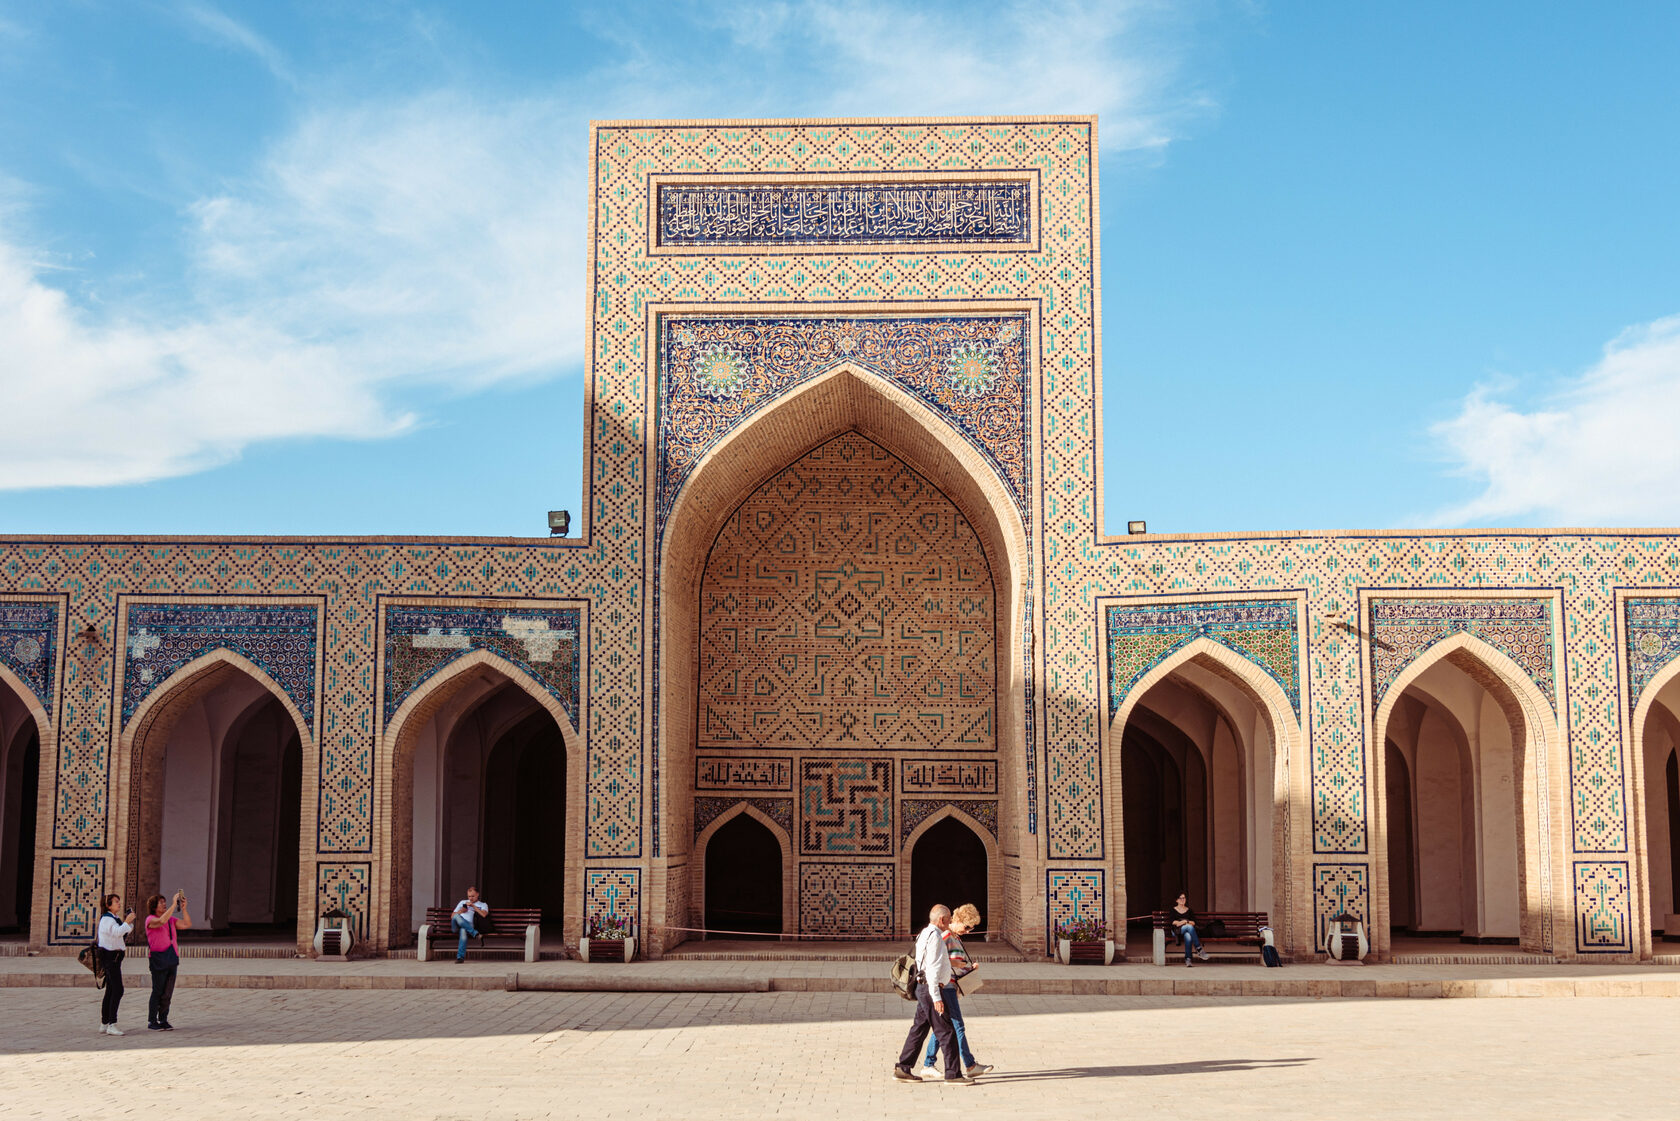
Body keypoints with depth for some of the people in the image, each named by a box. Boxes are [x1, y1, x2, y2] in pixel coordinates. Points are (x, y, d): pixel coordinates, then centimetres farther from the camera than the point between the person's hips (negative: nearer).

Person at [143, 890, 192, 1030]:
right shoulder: (150, 919, -5)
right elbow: (162, 921, -26)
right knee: (158, 991, -4)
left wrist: (183, 908, -1)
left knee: (168, 992, 7)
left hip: (171, 959, 6)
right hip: (158, 959, -6)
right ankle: (152, 1022, 3)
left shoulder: (171, 919, 15)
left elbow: (187, 924, 10)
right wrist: (173, 905, -24)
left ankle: (163, 1021, 14)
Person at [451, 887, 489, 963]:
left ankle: (460, 957, -42)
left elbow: (484, 914, -3)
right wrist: (460, 911, 5)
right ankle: (474, 933, -37)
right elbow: (452, 916, 25)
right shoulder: (463, 902, 31)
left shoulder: (483, 905, 21)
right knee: (456, 916, -35)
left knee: (463, 931, -41)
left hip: (469, 926, -2)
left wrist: (473, 906, -2)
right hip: (456, 927, 2)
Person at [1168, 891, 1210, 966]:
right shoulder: (1173, 910, 21)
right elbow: (1171, 921, 5)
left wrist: (1185, 922, -6)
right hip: (1177, 931, -2)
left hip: (1188, 931, 2)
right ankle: (1198, 949, -46)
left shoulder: (1189, 910, 26)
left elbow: (1194, 922, 12)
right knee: (1189, 926, -39)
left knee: (1188, 937, -40)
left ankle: (1187, 959, -49)